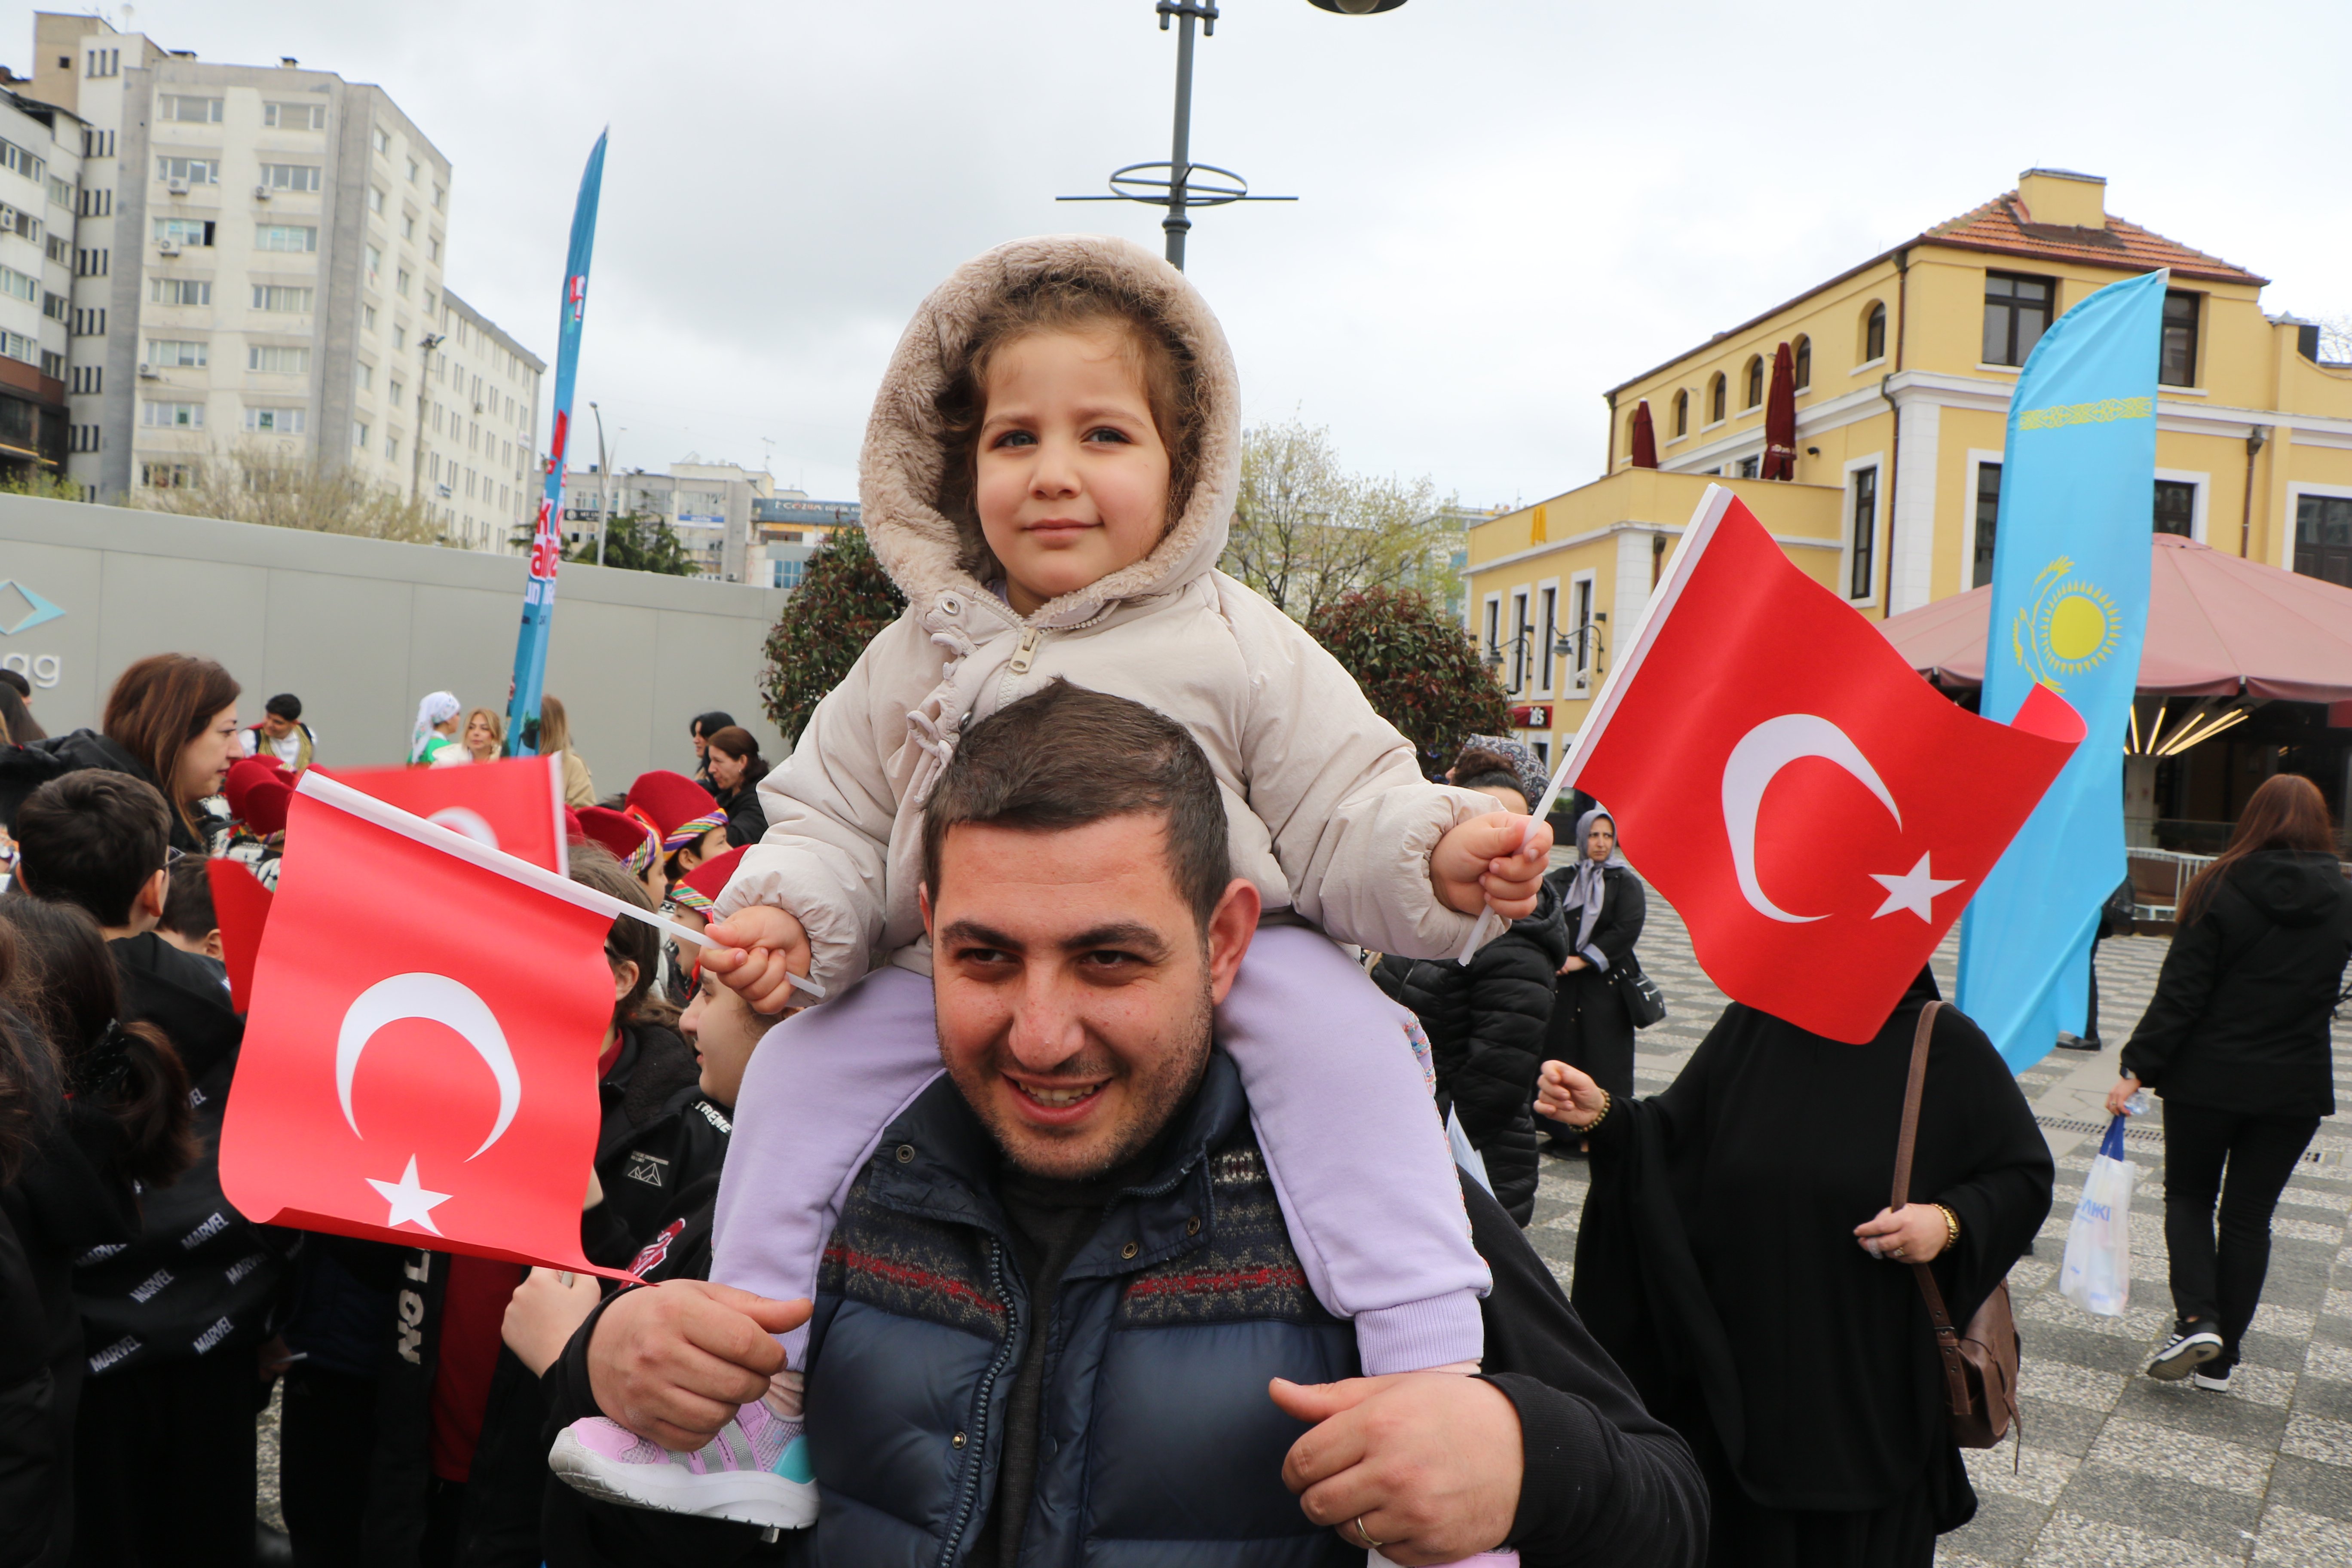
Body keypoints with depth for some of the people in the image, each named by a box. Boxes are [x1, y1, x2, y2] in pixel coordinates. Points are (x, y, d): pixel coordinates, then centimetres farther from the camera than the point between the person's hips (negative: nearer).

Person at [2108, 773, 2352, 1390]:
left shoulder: (2223, 889, -11)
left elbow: (2181, 992, -13)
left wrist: (2138, 1069, -10)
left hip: (2209, 1079, -3)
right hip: (2296, 1087, 3)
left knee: (2188, 1195, 14)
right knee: (2249, 1216, 11)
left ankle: (2195, 1319, -5)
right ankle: (2220, 1358, 13)